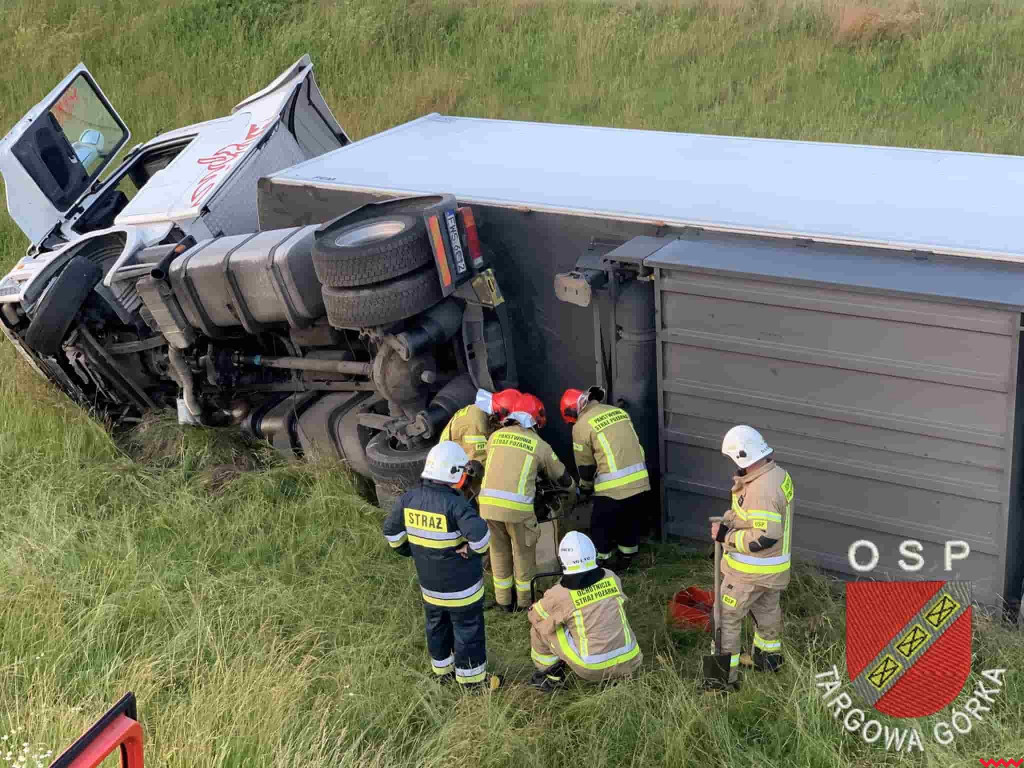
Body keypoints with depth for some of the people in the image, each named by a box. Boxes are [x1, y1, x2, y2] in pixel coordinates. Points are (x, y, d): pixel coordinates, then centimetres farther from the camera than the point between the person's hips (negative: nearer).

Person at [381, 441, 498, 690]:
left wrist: (411, 551, 16)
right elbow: (480, 534, -39)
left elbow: (391, 531, 4)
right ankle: (471, 680, 24)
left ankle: (443, 671, 42)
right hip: (460, 585, -6)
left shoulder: (409, 498, -8)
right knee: (468, 631, 11)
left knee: (437, 627, 24)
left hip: (428, 583, 6)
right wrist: (472, 549, -19)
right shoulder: (455, 504, -28)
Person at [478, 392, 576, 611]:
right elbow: (560, 475, 19)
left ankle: (504, 599, 30)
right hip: (517, 507, -3)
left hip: (488, 502, 3)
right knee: (523, 553, 16)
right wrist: (573, 489, 42)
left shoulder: (496, 436, 15)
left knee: (499, 551, 19)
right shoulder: (539, 445, 7)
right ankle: (524, 600, 27)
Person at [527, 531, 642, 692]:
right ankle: (619, 676, 24)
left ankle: (551, 676, 21)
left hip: (593, 670, -4)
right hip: (629, 663, 4)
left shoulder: (560, 595, -14)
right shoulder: (611, 578, -2)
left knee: (540, 625, 7)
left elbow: (534, 615, 5)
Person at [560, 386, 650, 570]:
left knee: (601, 525, 10)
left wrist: (584, 490, 19)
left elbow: (585, 465, 1)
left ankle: (602, 563, 18)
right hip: (638, 478, 7)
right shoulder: (618, 411, 14)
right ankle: (625, 558, 33)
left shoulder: (582, 425, -5)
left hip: (613, 484, -7)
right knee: (627, 520, 22)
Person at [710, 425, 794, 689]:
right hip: (774, 567, 10)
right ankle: (769, 657, 47)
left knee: (727, 617, 1)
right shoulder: (778, 474, 1)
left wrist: (726, 536, -23)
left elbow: (764, 537, -33)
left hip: (750, 571, -10)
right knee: (767, 609, 28)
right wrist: (729, 520, 0)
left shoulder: (761, 489, -31)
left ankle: (726, 675, 7)